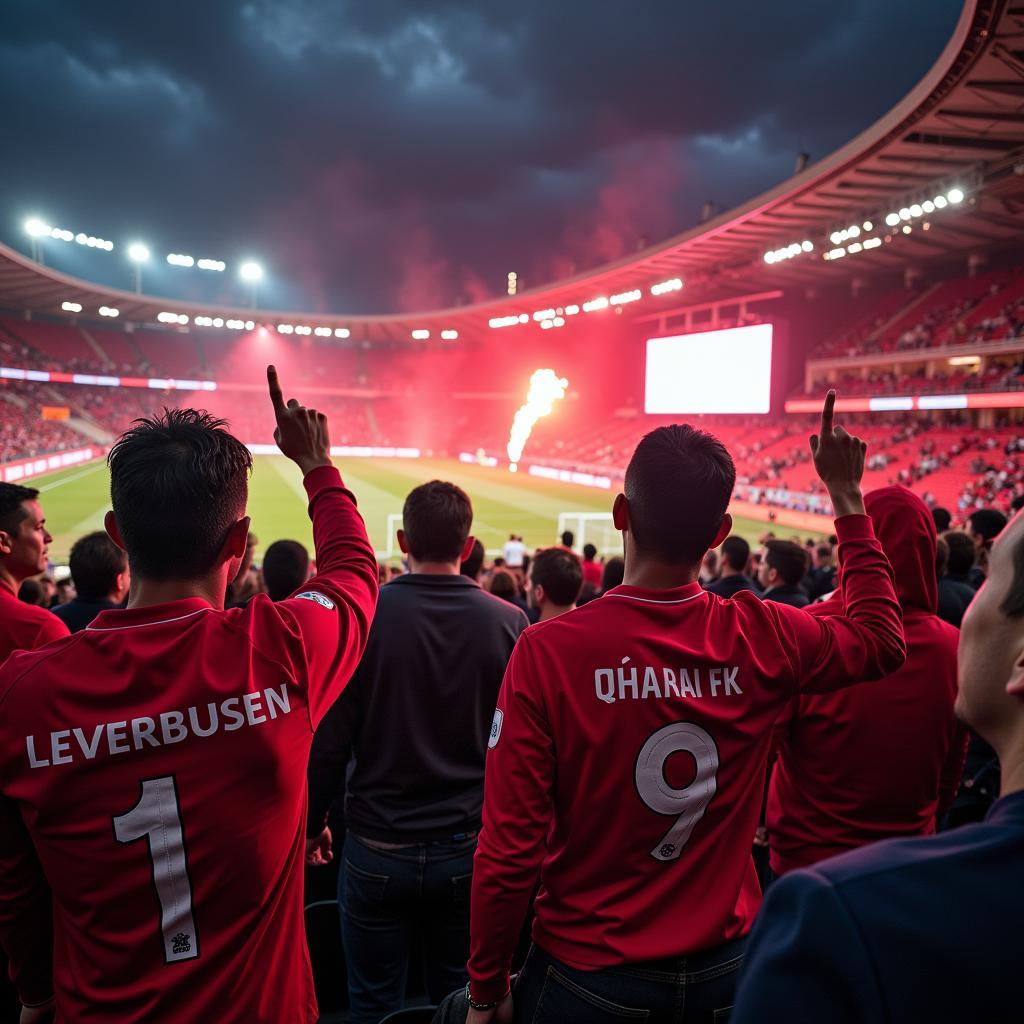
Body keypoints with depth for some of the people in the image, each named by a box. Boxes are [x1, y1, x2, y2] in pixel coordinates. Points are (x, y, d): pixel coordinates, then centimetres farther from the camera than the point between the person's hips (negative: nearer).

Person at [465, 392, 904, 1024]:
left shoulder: (547, 651, -24)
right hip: (725, 970, 3)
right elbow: (881, 639, 8)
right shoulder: (765, 639, -15)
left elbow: (510, 852, -20)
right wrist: (847, 496, 12)